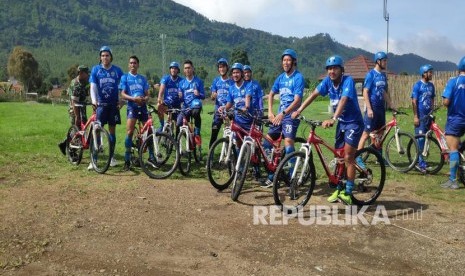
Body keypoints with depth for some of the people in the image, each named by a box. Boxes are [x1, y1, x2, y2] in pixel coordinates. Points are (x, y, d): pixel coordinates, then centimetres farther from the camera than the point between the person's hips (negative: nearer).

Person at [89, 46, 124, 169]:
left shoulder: (117, 70, 4)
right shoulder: (95, 69, 2)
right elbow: (93, 86, -5)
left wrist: (121, 100, -5)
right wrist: (94, 100, -20)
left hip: (113, 104, 1)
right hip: (101, 104, -1)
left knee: (112, 130, 8)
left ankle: (111, 157, 18)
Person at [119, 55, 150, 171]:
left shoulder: (143, 78, 17)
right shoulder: (125, 77, 7)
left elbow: (147, 94, 13)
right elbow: (123, 94, -2)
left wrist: (144, 99, -11)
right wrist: (133, 98, -20)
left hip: (143, 107, 3)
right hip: (132, 107, -3)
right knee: (129, 132, -14)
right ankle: (127, 161, -9)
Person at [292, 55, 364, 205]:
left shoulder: (348, 81, -22)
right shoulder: (328, 81, -5)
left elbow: (343, 100, -36)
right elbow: (313, 94, -3)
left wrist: (333, 119, -50)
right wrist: (299, 110, -13)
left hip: (353, 122, -6)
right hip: (341, 122, 6)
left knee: (348, 157, -11)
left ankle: (348, 194, -4)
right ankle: (339, 189, 22)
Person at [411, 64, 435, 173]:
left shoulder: (431, 85, 12)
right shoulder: (417, 85, -7)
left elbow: (432, 100, 17)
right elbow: (414, 101, -10)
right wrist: (415, 116, -14)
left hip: (428, 116, 6)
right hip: (420, 116, -6)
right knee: (420, 139, -7)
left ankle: (422, 160, 21)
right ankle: (421, 163, -4)